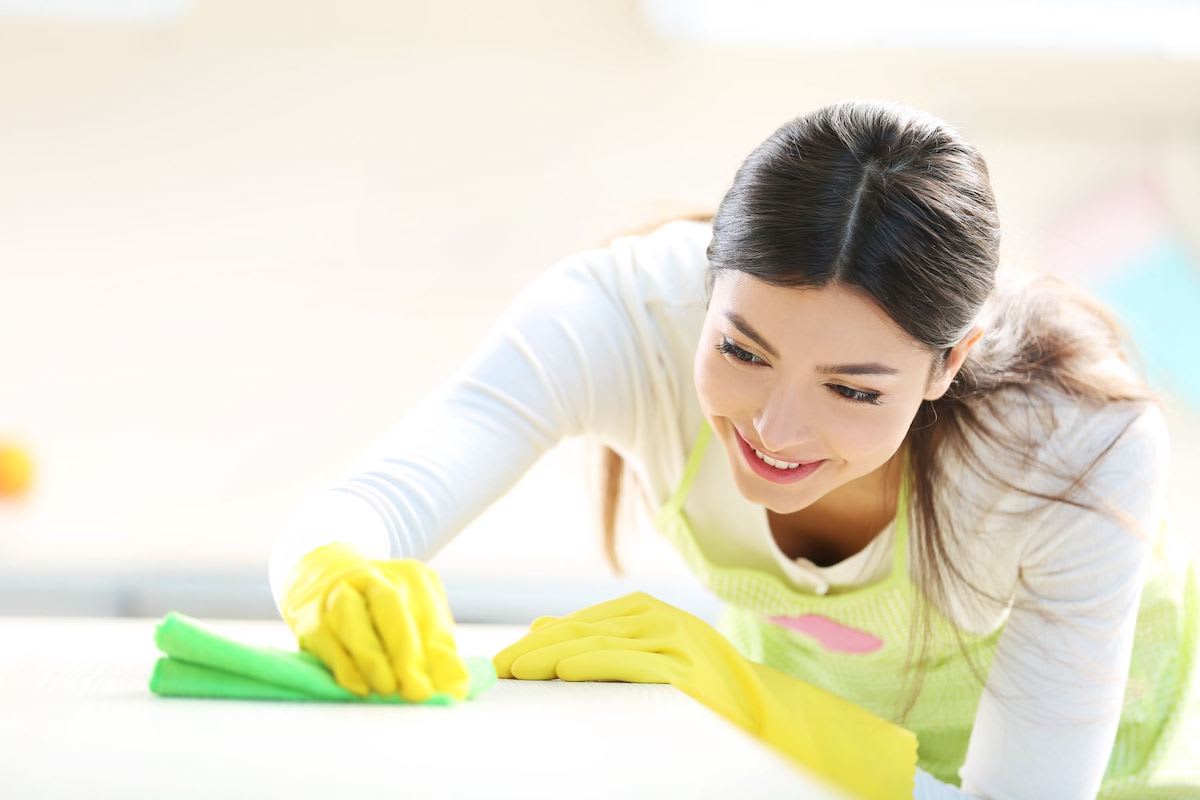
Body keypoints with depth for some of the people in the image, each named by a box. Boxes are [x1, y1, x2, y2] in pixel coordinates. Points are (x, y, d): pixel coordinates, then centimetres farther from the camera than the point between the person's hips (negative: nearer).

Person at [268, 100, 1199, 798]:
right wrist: (336, 581, -65)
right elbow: (361, 509, -42)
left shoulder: (1085, 449, -36)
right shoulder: (627, 311, -33)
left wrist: (722, 691, -46)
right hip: (799, 699, 2)